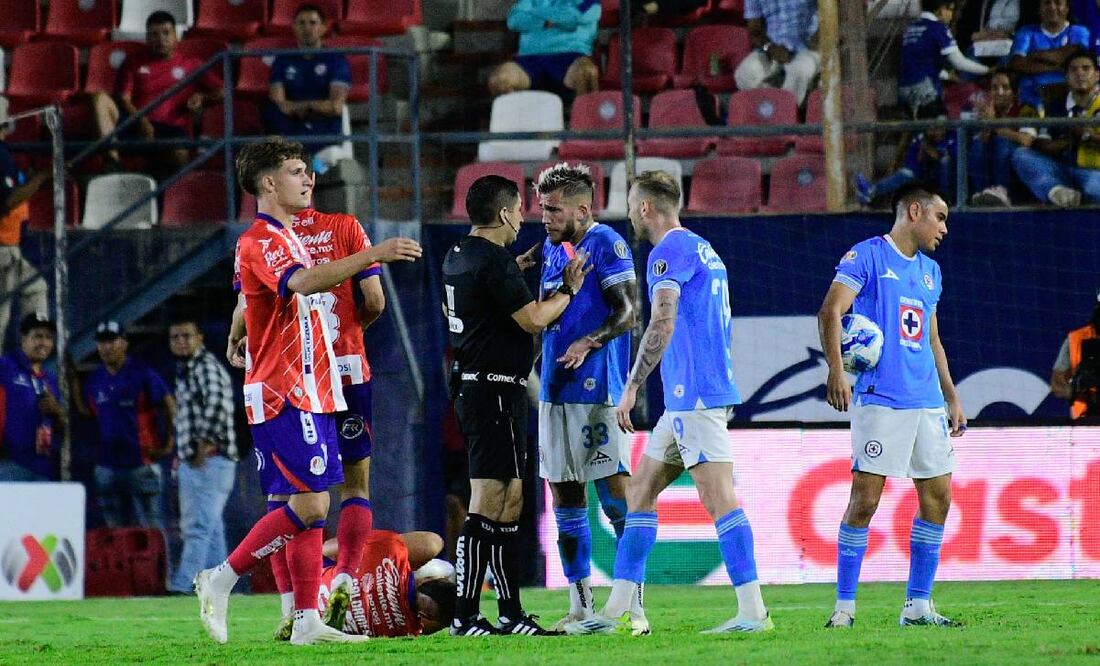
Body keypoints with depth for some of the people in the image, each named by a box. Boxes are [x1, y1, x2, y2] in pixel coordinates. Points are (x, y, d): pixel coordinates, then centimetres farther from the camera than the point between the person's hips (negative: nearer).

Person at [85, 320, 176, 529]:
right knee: (116, 527, 9)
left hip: (142, 463, -5)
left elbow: (169, 404, -3)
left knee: (150, 524, -7)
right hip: (107, 464, 5)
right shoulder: (94, 380, 11)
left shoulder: (142, 374, -4)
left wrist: (169, 442, -7)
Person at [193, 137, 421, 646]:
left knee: (311, 506, 6)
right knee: (308, 505, -14)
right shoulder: (261, 241, -14)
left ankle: (307, 620, 6)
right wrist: (374, 255, -39)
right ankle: (221, 580, -5)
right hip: (284, 394, -10)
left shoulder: (284, 237, 18)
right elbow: (305, 282, -33)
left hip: (308, 390, 10)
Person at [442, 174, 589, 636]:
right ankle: (465, 617, -12)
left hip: (471, 385, 10)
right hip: (496, 388, -10)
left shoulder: (456, 257, 14)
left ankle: (511, 614, 16)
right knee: (487, 504, -10)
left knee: (510, 499, 13)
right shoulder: (495, 261, -16)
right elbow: (533, 320, -18)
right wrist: (568, 289, -1)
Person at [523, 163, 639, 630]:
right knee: (565, 499, 9)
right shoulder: (551, 250, 16)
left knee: (615, 494, -11)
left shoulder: (605, 243, -7)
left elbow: (626, 312, -13)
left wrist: (588, 342, -26)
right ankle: (581, 606, 14)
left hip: (597, 389, -8)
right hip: (554, 389, 8)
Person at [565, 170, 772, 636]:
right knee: (640, 491, 13)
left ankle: (752, 611, -15)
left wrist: (632, 388, -16)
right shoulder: (703, 249, 21)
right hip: (686, 400, 10)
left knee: (719, 498, -12)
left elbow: (663, 324, -19)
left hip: (693, 395, -10)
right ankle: (615, 610, 13)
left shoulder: (670, 252, -9)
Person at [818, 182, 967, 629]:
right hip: (880, 401, -7)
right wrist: (836, 370, -26)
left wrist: (952, 398, 24)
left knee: (938, 497, 4)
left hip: (927, 404, 7)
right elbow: (830, 312, -13)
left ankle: (917, 605, 11)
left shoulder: (929, 271, 20)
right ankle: (844, 606, -3)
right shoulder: (866, 256, -3)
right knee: (864, 500, -8)